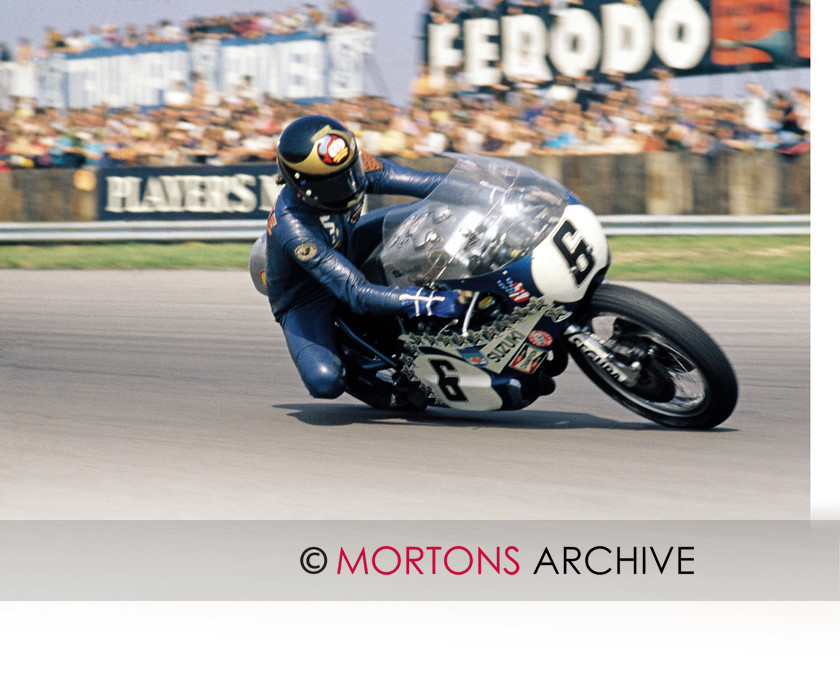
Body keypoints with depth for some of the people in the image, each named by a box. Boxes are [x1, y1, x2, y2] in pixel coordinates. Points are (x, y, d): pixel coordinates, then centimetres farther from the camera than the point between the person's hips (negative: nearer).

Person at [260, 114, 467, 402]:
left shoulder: (354, 166, -24)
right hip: (303, 299, -6)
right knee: (325, 382, -30)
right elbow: (356, 293, -46)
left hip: (345, 251, 6)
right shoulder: (292, 227, -41)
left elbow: (423, 182, -20)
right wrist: (426, 303, -54)